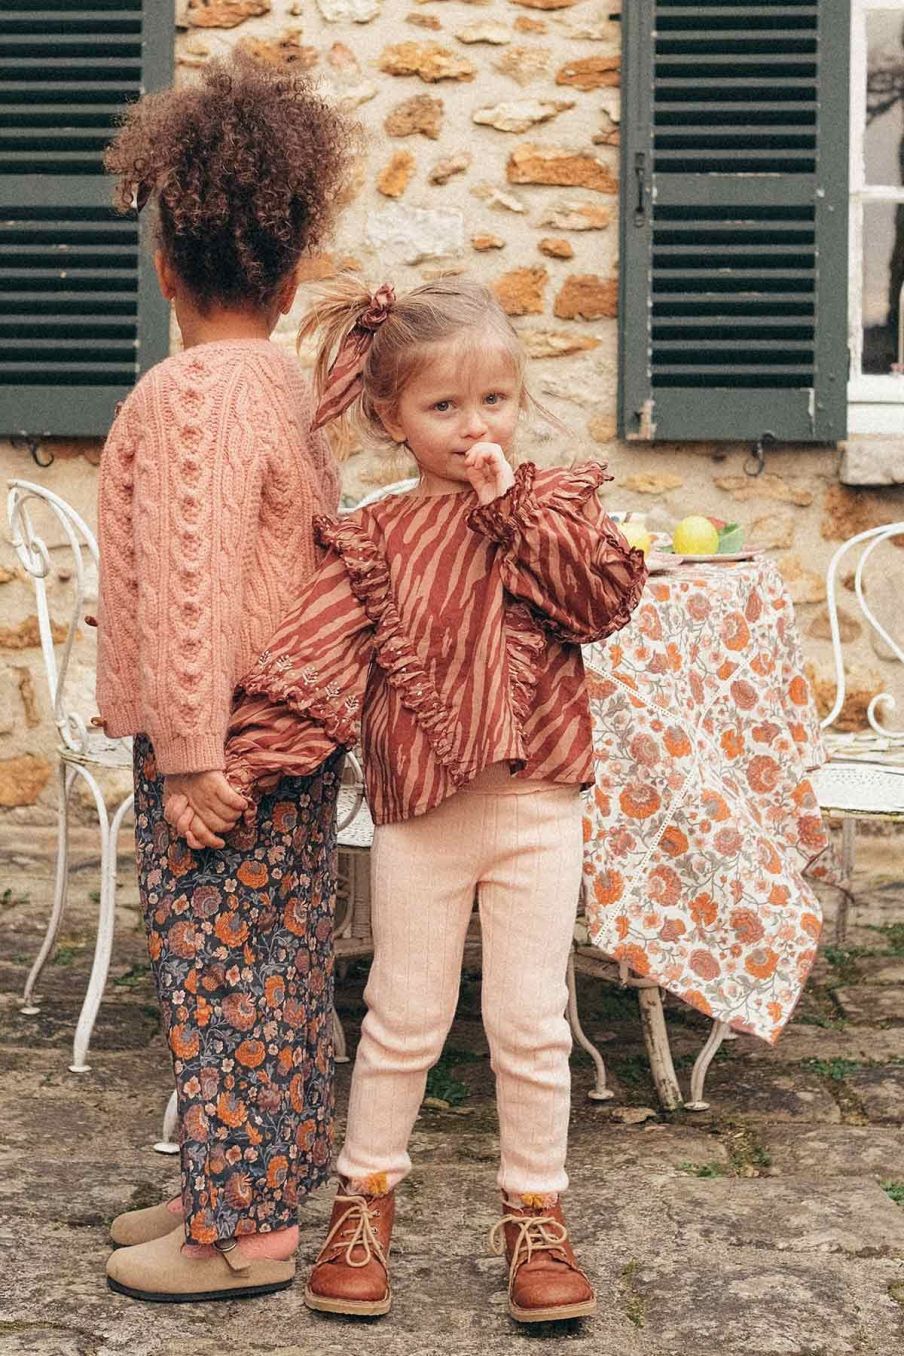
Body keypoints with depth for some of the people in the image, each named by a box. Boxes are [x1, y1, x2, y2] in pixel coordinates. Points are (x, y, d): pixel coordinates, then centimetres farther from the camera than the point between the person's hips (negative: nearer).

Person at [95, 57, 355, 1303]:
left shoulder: (188, 391, -17)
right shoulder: (285, 383, 10)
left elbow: (190, 583, -22)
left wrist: (191, 754, -20)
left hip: (221, 743, -9)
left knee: (221, 973, -1)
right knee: (270, 969, 15)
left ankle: (240, 1234, 8)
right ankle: (242, 1190, 27)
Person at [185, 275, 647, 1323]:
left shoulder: (555, 505, 4)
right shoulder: (375, 543, 0)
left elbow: (605, 600, -12)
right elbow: (315, 663, -6)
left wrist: (517, 505, -15)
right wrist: (245, 760, -16)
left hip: (538, 806, 0)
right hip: (419, 813, 0)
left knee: (530, 1019, 6)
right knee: (404, 1017, 10)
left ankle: (536, 1215, 21)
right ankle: (364, 1198, 27)